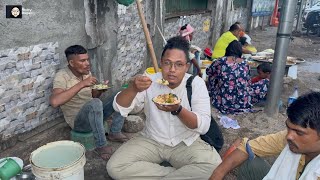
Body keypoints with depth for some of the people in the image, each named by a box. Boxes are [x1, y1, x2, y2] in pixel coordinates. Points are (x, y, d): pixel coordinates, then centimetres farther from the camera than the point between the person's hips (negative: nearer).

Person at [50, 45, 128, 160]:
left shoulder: (87, 73, 4)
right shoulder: (62, 76, -17)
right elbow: (54, 102, -34)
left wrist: (100, 89, -9)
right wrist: (81, 84, -33)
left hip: (94, 114, 7)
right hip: (78, 121, -7)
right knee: (95, 103, -37)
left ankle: (115, 133, -2)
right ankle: (101, 146, -22)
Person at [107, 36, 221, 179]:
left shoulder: (197, 84, -10)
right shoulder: (150, 82, -8)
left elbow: (204, 126, -17)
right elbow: (119, 107, -14)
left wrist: (178, 110, -34)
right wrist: (133, 88, -35)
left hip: (186, 143, -1)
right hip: (151, 141, 2)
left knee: (213, 166, -29)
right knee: (115, 167, -19)